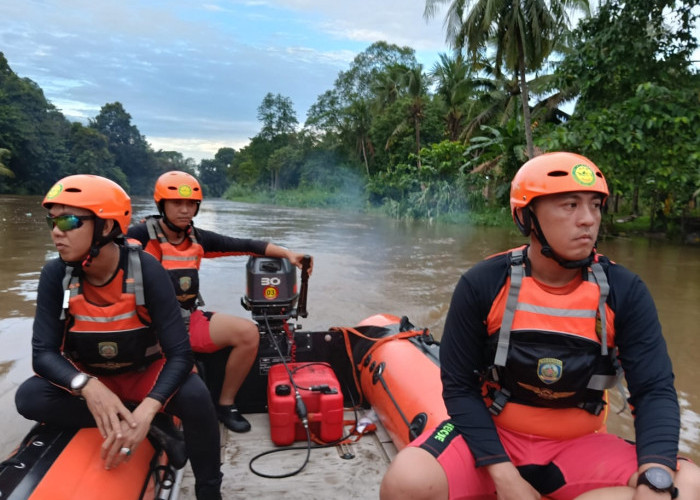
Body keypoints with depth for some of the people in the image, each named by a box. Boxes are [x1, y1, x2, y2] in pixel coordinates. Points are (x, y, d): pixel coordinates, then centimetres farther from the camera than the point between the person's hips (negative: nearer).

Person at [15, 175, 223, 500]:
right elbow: (43, 353, -17)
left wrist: (145, 411, -43)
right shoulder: (56, 275, -15)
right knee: (29, 397, -26)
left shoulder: (146, 270, -24)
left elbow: (180, 353, -26)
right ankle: (149, 428, -18)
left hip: (145, 372, -3)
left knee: (194, 396, -32)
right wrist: (88, 387, -39)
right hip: (89, 376, 3)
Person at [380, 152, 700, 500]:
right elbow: (460, 388, -10)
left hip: (578, 446, 3)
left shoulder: (625, 292, -8)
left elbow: (655, 389, -9)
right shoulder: (482, 286, -13)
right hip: (491, 434, -2)